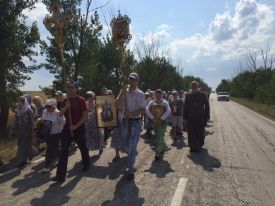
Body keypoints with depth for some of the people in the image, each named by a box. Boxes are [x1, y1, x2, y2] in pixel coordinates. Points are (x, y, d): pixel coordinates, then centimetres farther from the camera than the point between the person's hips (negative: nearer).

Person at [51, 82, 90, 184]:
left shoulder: (81, 100, -8)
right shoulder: (66, 100, 7)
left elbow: (85, 116, -11)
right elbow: (60, 114, 4)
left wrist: (76, 126, -17)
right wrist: (66, 107, -15)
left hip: (79, 127, -3)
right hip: (67, 126, 4)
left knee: (82, 147, 15)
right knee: (64, 150, -4)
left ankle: (86, 164, 41)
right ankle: (60, 175, -1)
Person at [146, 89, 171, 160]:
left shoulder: (165, 103, 0)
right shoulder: (151, 103, 5)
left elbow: (168, 111, -11)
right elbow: (147, 110, -6)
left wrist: (161, 118, -18)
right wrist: (152, 118, -16)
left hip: (162, 122, -3)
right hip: (154, 122, 4)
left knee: (160, 137, -9)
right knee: (158, 136, 15)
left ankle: (158, 153, -8)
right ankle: (163, 147, 39)